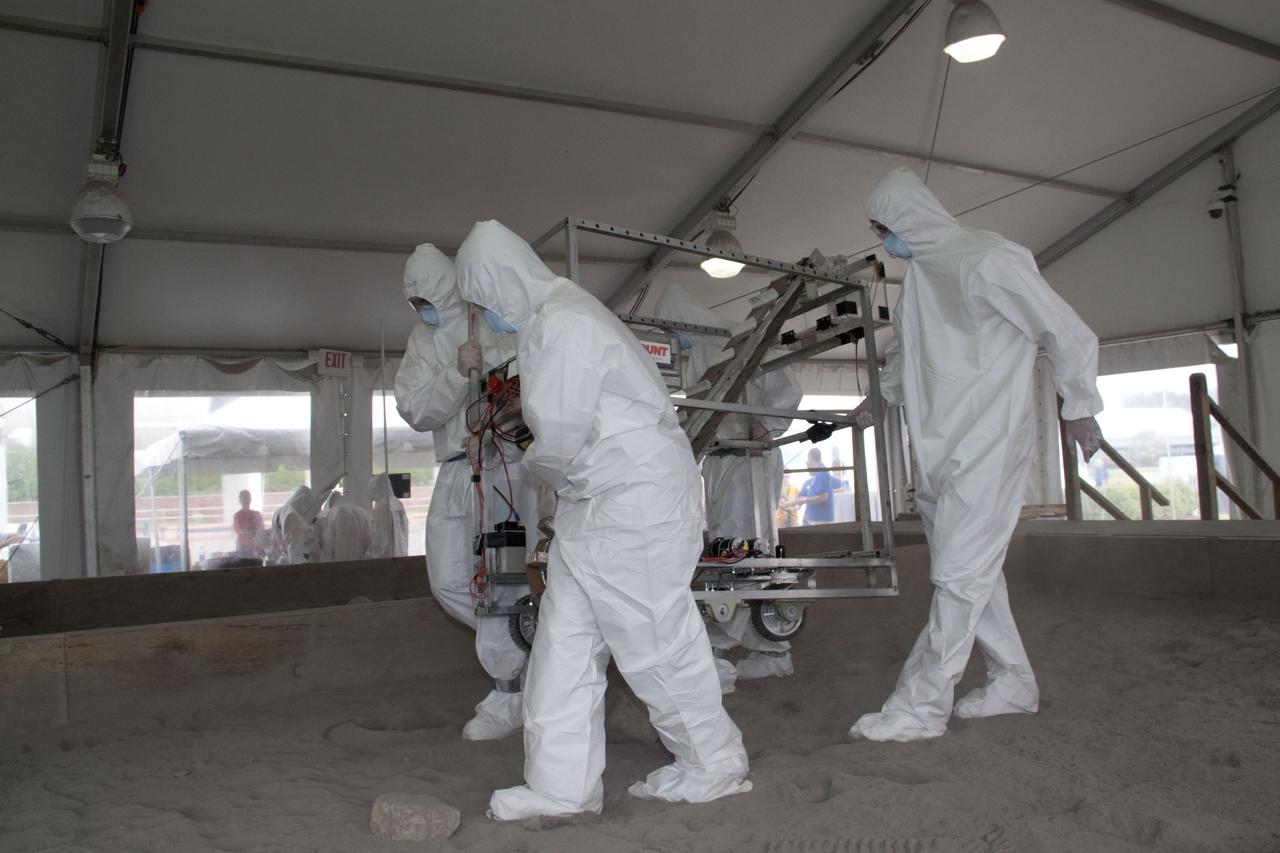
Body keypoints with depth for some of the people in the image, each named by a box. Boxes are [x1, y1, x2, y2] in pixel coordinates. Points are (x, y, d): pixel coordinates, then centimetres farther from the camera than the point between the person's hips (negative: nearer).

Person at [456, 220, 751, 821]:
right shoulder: (552, 318, 17)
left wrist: (536, 465, -1)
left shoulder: (563, 325, -18)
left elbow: (561, 438, -20)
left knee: (656, 642, 1)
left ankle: (715, 766, 20)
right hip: (594, 507, 11)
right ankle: (561, 783, 19)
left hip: (634, 503, -11)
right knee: (564, 640, 10)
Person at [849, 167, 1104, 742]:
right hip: (940, 447, 9)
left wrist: (1080, 408, 0)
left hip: (987, 443, -8)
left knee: (959, 571, -8)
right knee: (973, 569, 11)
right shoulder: (919, 274, 14)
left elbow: (1068, 333, -7)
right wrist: (882, 396, 40)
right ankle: (1013, 683, 24)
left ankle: (921, 706, -4)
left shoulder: (989, 262, -12)